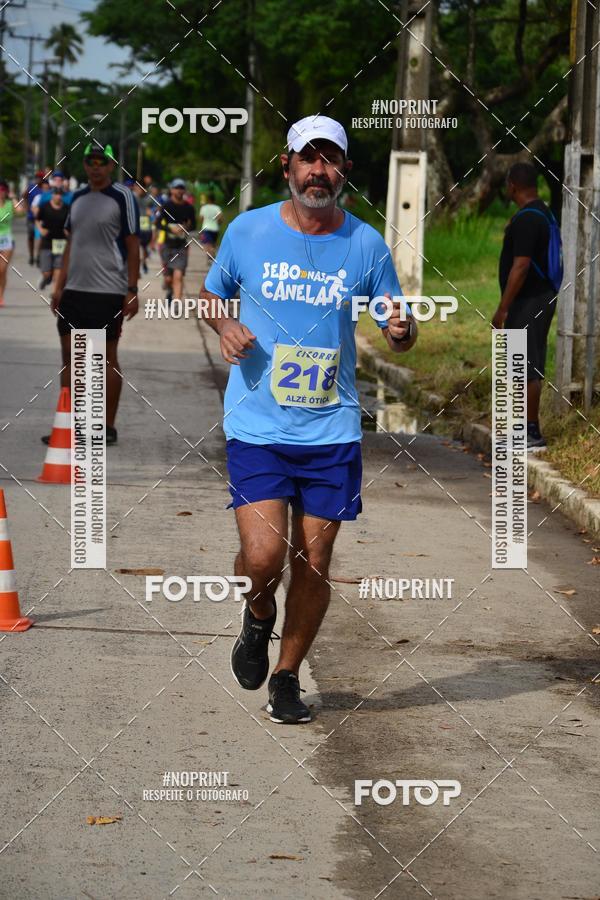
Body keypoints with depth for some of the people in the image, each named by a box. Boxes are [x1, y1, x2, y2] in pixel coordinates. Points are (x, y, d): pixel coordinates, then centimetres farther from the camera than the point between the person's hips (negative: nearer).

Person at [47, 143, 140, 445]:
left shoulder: (122, 197, -6)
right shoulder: (78, 197, 12)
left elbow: (132, 246, -7)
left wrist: (132, 291, -11)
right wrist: (60, 286, 13)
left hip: (108, 292, -6)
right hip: (74, 290, 6)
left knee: (107, 358, 0)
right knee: (70, 354, 5)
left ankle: (108, 427, 8)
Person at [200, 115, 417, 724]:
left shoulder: (366, 244, 2)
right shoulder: (247, 230, 0)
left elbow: (397, 334, 9)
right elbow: (210, 295, 16)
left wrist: (401, 331, -15)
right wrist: (225, 327, -6)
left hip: (332, 429, 1)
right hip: (256, 425, -1)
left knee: (313, 563, 4)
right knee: (264, 555, -15)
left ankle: (287, 677, 25)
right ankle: (258, 618, 20)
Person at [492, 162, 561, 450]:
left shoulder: (526, 220, -19)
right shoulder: (544, 214, 13)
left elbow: (520, 267, -23)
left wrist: (502, 308, -20)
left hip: (528, 302, -10)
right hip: (541, 297, 10)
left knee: (527, 368, -6)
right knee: (530, 368, 13)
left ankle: (532, 433, -4)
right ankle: (527, 429, 19)